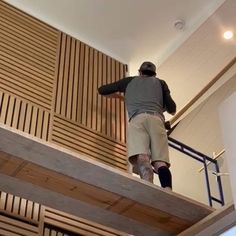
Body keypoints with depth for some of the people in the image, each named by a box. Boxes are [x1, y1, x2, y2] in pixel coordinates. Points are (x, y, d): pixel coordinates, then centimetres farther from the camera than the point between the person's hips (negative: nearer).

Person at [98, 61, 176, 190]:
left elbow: (102, 90, 38)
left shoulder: (129, 80, 33)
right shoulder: (160, 83, 33)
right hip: (156, 119, 1)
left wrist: (118, 95, 56)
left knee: (140, 156, -25)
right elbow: (172, 110, 29)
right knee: (160, 161, -12)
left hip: (137, 118, -1)